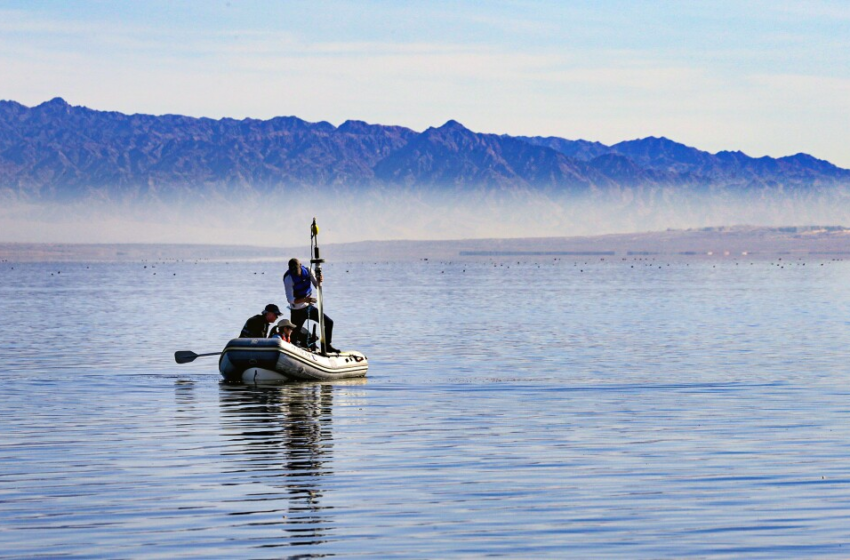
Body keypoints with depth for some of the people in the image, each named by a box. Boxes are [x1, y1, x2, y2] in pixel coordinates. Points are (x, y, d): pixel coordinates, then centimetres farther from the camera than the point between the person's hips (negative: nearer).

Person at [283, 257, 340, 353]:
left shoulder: (308, 271, -6)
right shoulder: (289, 278, -21)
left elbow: (316, 286, 2)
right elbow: (290, 299, -26)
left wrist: (319, 281, -23)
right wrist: (305, 299, -41)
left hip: (309, 307, 5)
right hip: (297, 311, -5)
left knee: (329, 322, 2)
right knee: (294, 335, -5)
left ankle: (327, 346, 12)